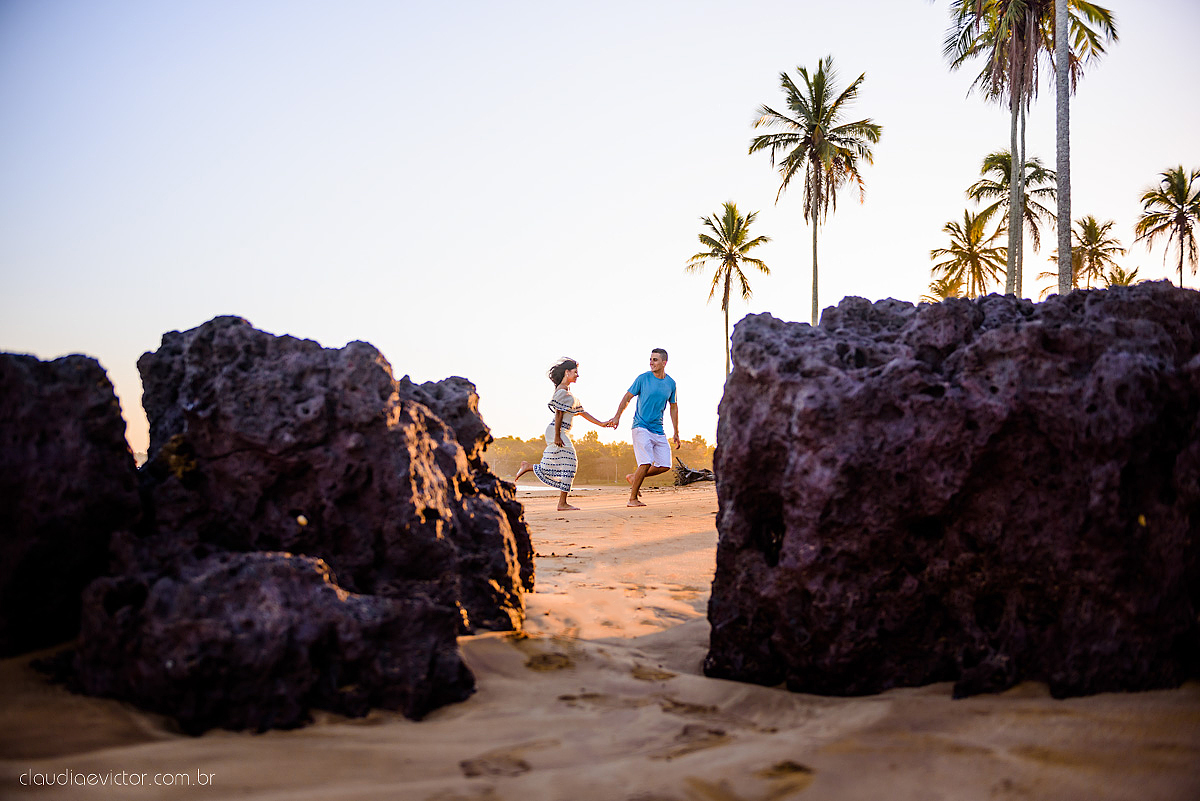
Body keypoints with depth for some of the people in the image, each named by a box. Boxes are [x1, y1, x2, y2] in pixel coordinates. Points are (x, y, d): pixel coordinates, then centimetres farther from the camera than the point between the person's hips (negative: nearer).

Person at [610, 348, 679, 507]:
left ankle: (633, 477, 19)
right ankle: (632, 498, -3)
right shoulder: (643, 379, -5)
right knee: (646, 463, -16)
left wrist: (676, 433, 17)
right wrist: (617, 416, -7)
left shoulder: (671, 383, 7)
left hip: (658, 430, 5)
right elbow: (628, 397, 3)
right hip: (641, 427, -5)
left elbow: (673, 407, 17)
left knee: (665, 466, -2)